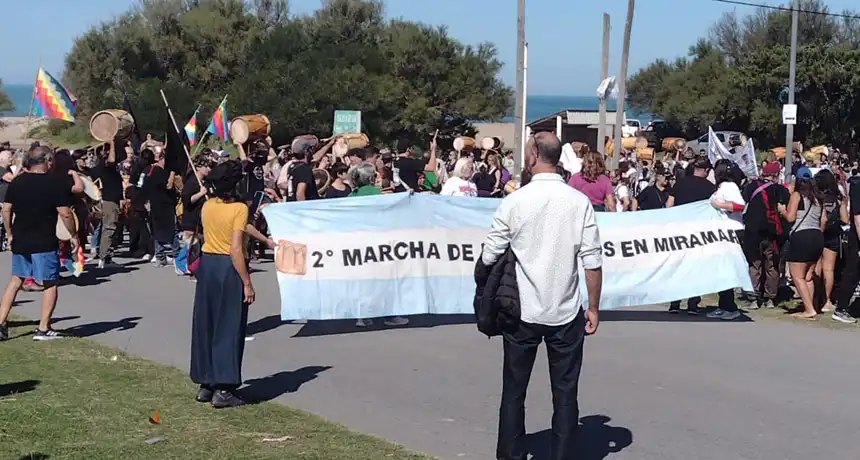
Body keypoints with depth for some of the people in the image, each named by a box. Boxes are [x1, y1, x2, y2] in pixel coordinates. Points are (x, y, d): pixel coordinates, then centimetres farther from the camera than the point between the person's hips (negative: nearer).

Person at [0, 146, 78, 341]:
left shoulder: (16, 182, 4)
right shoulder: (56, 184, -11)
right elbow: (65, 214, -13)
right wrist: (74, 235, -1)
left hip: (20, 241, 5)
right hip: (45, 243, -5)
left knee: (16, 279, 18)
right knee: (50, 284, 6)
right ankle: (43, 329, 5)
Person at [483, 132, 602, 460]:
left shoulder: (514, 202, -8)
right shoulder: (579, 202, -6)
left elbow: (489, 257, -4)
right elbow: (592, 261, -6)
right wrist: (593, 307, 4)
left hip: (521, 311, 0)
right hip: (566, 312, 0)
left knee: (514, 391, 12)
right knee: (565, 393, 7)